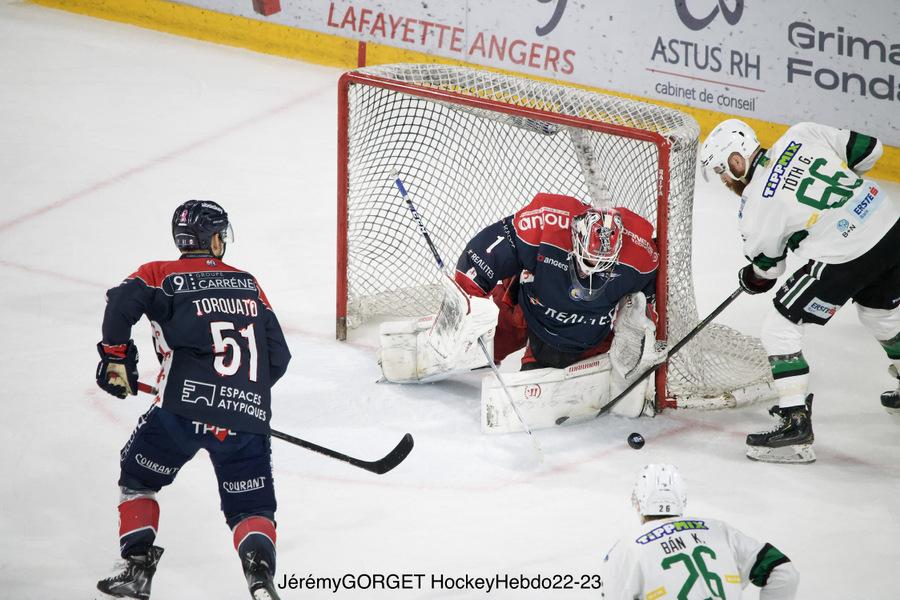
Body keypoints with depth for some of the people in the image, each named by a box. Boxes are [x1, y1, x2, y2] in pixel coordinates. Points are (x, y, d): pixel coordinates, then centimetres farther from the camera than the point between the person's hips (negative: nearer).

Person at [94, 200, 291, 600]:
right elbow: (278, 358, 18)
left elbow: (123, 302, -13)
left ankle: (136, 567, 14)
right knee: (251, 508, 11)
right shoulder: (248, 284, 19)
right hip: (247, 417, 2)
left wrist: (116, 357, 1)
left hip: (183, 408, -2)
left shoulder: (160, 275, 9)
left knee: (138, 479, 23)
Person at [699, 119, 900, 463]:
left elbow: (766, 269, 5)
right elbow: (868, 150, 8)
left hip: (845, 260, -8)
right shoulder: (803, 135, 2)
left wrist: (751, 279, 28)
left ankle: (796, 423, 1)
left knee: (779, 329, 3)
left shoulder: (756, 206, -9)